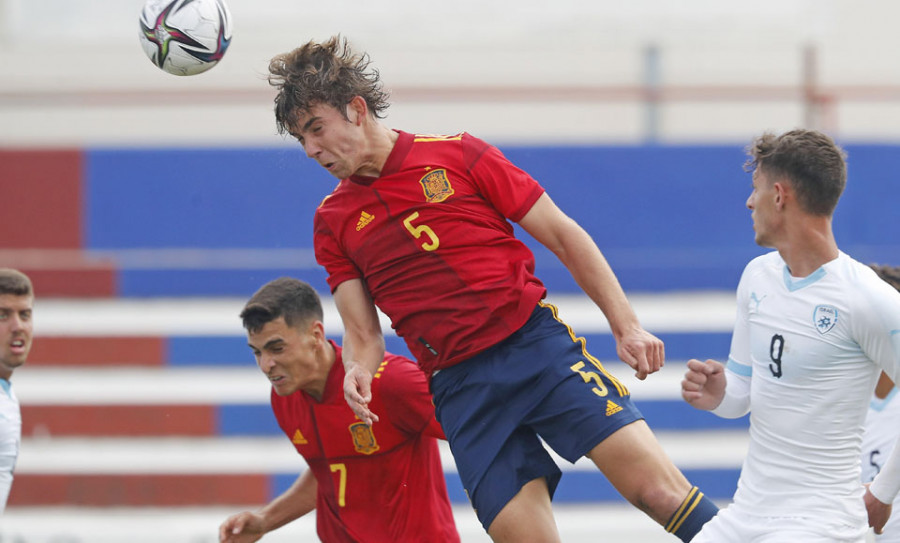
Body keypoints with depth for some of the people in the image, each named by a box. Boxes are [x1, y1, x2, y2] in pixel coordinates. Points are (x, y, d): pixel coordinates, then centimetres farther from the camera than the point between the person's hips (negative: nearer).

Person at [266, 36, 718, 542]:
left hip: (538, 344, -2)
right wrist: (359, 372, -13)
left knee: (660, 489, -19)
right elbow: (363, 333, 11)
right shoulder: (333, 223, 11)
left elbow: (564, 236, 5)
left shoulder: (457, 155, 3)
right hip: (461, 390, 2)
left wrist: (627, 326, -1)